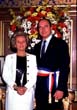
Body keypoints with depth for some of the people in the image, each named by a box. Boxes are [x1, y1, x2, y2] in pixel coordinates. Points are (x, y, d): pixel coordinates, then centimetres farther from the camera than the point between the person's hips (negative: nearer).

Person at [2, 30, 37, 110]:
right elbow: (5, 75, 3)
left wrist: (25, 88, -12)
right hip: (12, 92, 0)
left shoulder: (33, 58, 9)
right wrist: (16, 87, -11)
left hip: (28, 92, 0)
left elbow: (34, 76, 2)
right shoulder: (9, 57, 9)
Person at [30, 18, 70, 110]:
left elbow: (65, 67, -12)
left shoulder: (60, 43, -5)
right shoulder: (37, 46, 13)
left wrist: (61, 88, -18)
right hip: (39, 86, 6)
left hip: (53, 85, -5)